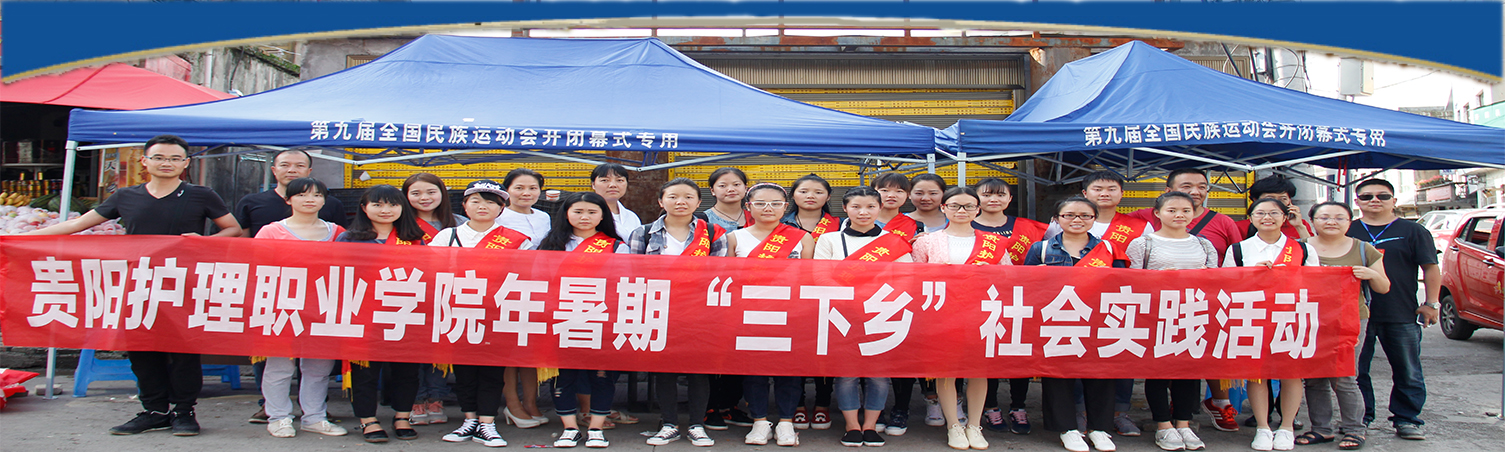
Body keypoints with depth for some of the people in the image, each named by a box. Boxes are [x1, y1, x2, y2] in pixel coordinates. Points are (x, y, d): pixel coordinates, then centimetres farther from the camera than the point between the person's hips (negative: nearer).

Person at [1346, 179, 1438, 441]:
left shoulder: (1413, 231, 5)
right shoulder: (1347, 231, 9)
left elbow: (1430, 269, 4)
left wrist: (1431, 303, -2)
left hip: (1402, 316, -1)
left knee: (1408, 372, 5)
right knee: (1355, 370, 5)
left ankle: (1406, 419, 17)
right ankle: (1359, 418, 16)